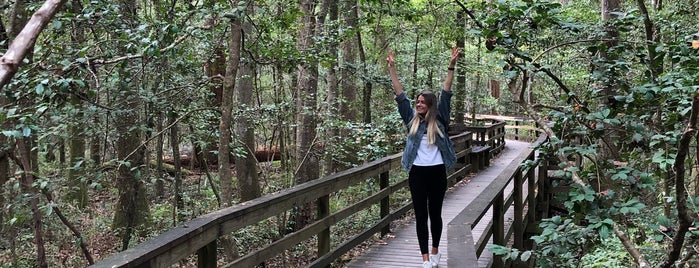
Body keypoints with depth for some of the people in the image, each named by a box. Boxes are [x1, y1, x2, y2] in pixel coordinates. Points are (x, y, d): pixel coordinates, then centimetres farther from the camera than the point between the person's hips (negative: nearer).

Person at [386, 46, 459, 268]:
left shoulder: (439, 120, 1)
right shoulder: (412, 120, 4)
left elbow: (446, 94, -5)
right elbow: (400, 96, 2)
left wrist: (451, 67, -12)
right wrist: (392, 68, -2)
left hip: (437, 172, -1)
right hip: (417, 172, 1)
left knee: (435, 213, 11)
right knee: (420, 216, 3)